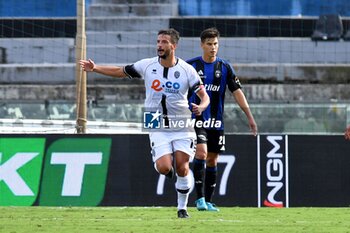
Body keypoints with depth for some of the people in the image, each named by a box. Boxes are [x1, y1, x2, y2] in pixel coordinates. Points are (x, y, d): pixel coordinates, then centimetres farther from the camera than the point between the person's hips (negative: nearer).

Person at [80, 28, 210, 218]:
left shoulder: (186, 70, -6)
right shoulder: (147, 65, -2)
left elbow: (204, 96, -5)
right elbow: (120, 72, 9)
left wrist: (201, 107, -28)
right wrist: (95, 68, 0)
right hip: (158, 128, 1)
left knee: (182, 169, -6)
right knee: (163, 167, -17)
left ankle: (182, 207, 14)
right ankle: (169, 171, 22)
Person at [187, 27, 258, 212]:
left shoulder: (224, 67, 4)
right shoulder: (191, 65, -1)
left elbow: (237, 92, 2)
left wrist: (250, 117, -5)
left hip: (216, 122, 3)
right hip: (196, 120, -3)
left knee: (212, 160, 7)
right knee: (201, 153, -20)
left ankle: (208, 201, 15)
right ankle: (200, 198, -18)